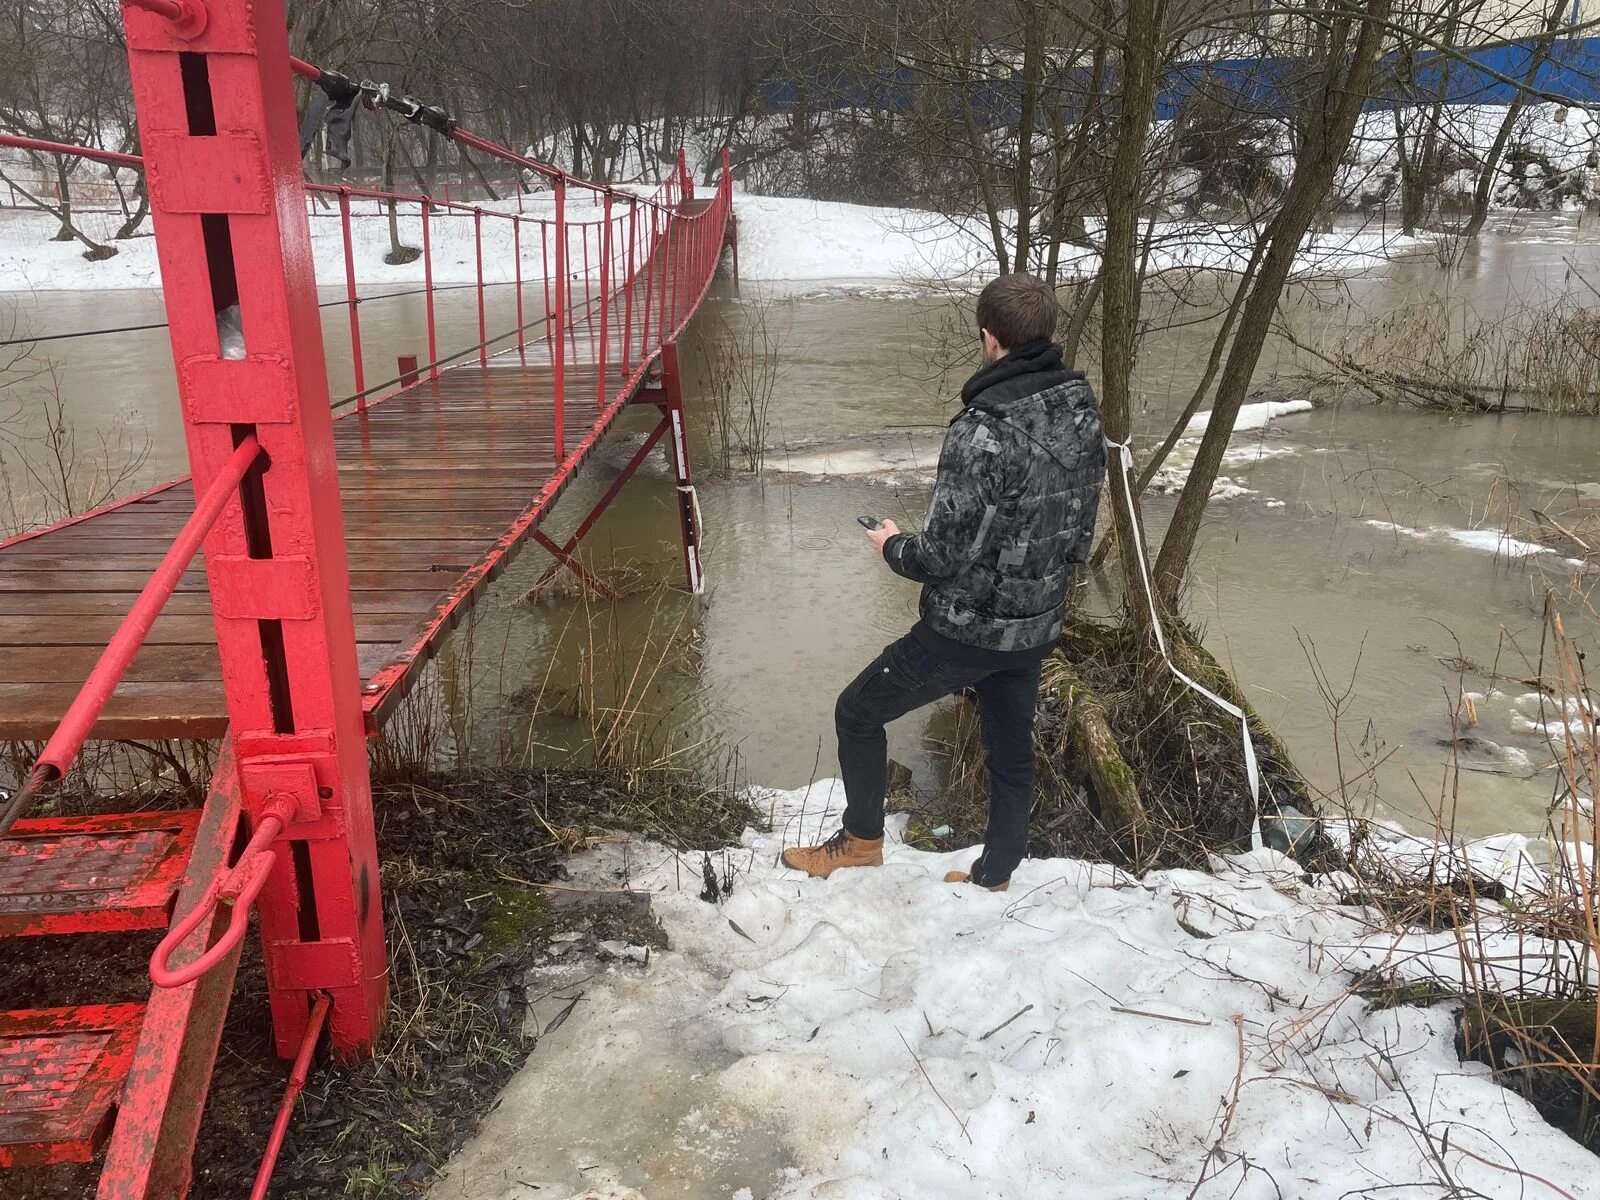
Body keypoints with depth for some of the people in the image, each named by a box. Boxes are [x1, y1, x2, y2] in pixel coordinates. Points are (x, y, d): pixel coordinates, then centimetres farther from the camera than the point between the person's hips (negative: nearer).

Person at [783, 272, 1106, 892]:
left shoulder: (982, 432, -28)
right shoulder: (1085, 413, -4)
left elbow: (941, 557, -24)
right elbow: (1078, 534, 6)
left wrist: (892, 545, -4)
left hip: (965, 631, -7)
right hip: (1038, 627, 7)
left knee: (857, 712, 14)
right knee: (1012, 750, 23)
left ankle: (861, 840, 32)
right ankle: (995, 875, 41)